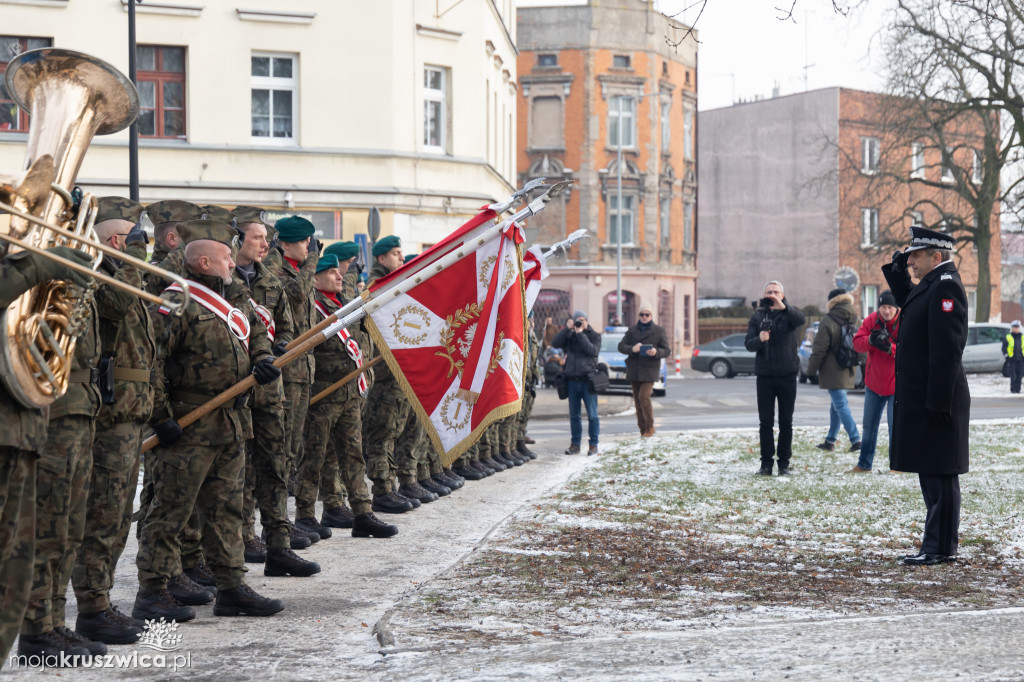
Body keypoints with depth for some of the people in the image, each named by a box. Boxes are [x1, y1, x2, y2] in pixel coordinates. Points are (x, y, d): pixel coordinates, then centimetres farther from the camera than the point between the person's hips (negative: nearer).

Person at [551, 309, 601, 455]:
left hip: (588, 379, -3)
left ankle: (593, 444, 2)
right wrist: (567, 329, -9)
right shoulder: (569, 336, 12)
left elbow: (593, 350, -12)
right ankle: (575, 444, 14)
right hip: (572, 380, 3)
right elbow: (555, 343, -3)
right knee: (574, 415, 8)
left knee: (592, 414, -4)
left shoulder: (594, 336, 6)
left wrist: (581, 334, -10)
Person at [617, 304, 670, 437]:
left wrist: (656, 352, -20)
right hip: (634, 370, 4)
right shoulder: (632, 330, 12)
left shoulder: (659, 331, 5)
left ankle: (650, 426, -4)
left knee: (644, 396, -18)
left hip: (650, 370, -4)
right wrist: (632, 349, -17)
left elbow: (666, 350, 2)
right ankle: (642, 428, 14)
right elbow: (621, 346, 4)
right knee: (637, 399, 5)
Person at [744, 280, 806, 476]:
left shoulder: (788, 313, 2)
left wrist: (783, 307, -37)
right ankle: (766, 463, 5)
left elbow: (801, 320, -22)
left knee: (786, 422, 4)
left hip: (787, 374, -1)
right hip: (764, 375, 1)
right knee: (766, 422, 1)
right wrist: (759, 339, -22)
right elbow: (748, 344, 0)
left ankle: (784, 463, 10)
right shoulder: (757, 316, 8)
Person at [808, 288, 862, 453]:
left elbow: (819, 349, -13)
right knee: (837, 405, 15)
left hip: (833, 372, -7)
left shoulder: (828, 322, -14)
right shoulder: (853, 321, 8)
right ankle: (830, 441, 21)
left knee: (841, 406, -7)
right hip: (847, 372, 7)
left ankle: (855, 439, -14)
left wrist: (811, 370, -5)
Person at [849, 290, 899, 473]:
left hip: (896, 385, -5)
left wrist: (890, 348, -35)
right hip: (873, 382, 5)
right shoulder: (871, 320, -2)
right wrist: (870, 341, -31)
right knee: (869, 426, 13)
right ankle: (864, 464, 24)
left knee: (895, 426, -7)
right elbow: (857, 343, -10)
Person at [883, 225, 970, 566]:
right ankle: (938, 545, 20)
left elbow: (947, 350, -22)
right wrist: (897, 272, 17)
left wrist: (938, 402, -24)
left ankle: (940, 548, 0)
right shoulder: (931, 285, 14)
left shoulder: (945, 286, -16)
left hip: (935, 399, -10)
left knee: (938, 474, -5)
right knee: (932, 474, 14)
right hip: (921, 399, 10)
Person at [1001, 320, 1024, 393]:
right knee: (1013, 376, -7)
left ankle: (1018, 389, 11)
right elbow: (1004, 348, 4)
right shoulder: (1008, 338, 4)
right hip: (1012, 360, -3)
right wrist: (1006, 356, -6)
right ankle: (1013, 389, -2)